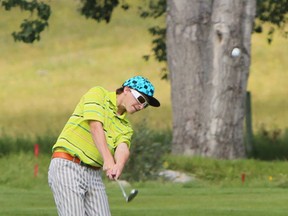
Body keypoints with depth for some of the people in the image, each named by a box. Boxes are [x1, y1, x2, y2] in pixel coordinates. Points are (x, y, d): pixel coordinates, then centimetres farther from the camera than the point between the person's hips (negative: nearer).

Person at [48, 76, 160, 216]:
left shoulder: (125, 127, 16)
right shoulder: (98, 94, 0)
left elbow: (123, 149, -6)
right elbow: (95, 126, -17)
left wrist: (118, 167, -30)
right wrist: (108, 159, -30)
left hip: (94, 175, 7)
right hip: (67, 166, -7)